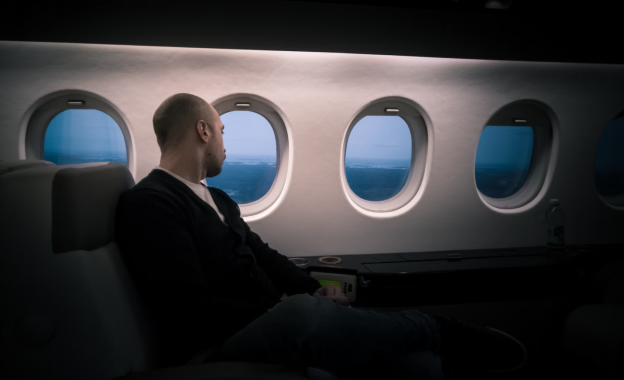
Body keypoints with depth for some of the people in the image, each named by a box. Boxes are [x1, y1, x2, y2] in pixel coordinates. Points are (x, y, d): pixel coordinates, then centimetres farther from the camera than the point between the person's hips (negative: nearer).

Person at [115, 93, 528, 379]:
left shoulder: (219, 199, 22)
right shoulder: (148, 203, -9)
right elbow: (193, 311, -17)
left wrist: (314, 290, -1)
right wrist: (284, 311, -14)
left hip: (269, 326, 8)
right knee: (303, 314, -38)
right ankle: (440, 332, -14)